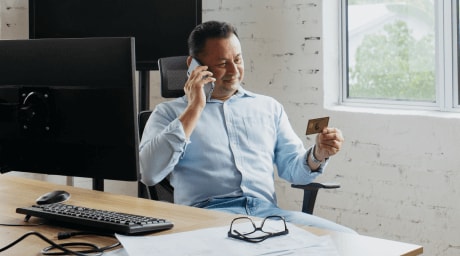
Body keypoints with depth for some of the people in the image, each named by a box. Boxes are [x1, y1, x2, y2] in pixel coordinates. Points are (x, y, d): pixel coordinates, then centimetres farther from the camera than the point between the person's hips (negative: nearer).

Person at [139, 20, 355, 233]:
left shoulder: (269, 107, 21)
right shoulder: (170, 112, 11)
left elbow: (293, 168, 20)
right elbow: (149, 173, -6)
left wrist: (319, 153, -3)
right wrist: (194, 109, -5)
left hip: (266, 211, 4)